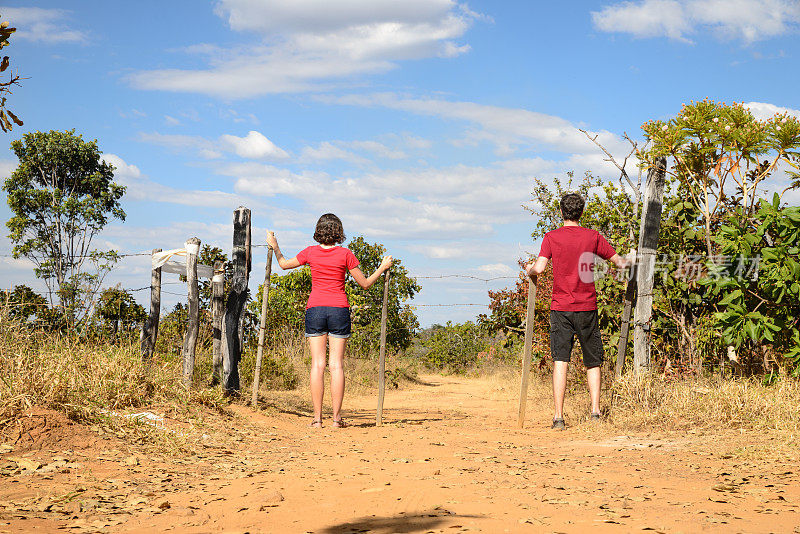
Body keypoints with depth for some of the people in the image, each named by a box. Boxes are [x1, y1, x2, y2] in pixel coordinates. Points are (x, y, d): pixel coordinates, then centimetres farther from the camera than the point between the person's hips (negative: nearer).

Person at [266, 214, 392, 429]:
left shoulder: (310, 252, 0)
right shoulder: (345, 254, -2)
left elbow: (284, 264, 17)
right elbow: (364, 283, 4)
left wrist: (274, 246, 33)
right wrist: (383, 267, 18)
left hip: (315, 309, 1)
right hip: (339, 309, -1)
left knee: (317, 364, 0)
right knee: (336, 365, 1)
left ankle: (317, 418, -3)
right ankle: (337, 417, -1)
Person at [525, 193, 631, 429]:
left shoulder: (551, 237, -1)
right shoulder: (593, 236, 4)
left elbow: (539, 267, -12)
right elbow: (620, 261, 9)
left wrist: (529, 268, 10)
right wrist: (626, 262, 32)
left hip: (561, 307, -1)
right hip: (587, 307, 1)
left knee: (560, 360, -4)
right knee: (593, 362, 14)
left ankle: (559, 416, -10)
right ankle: (595, 410, 9)